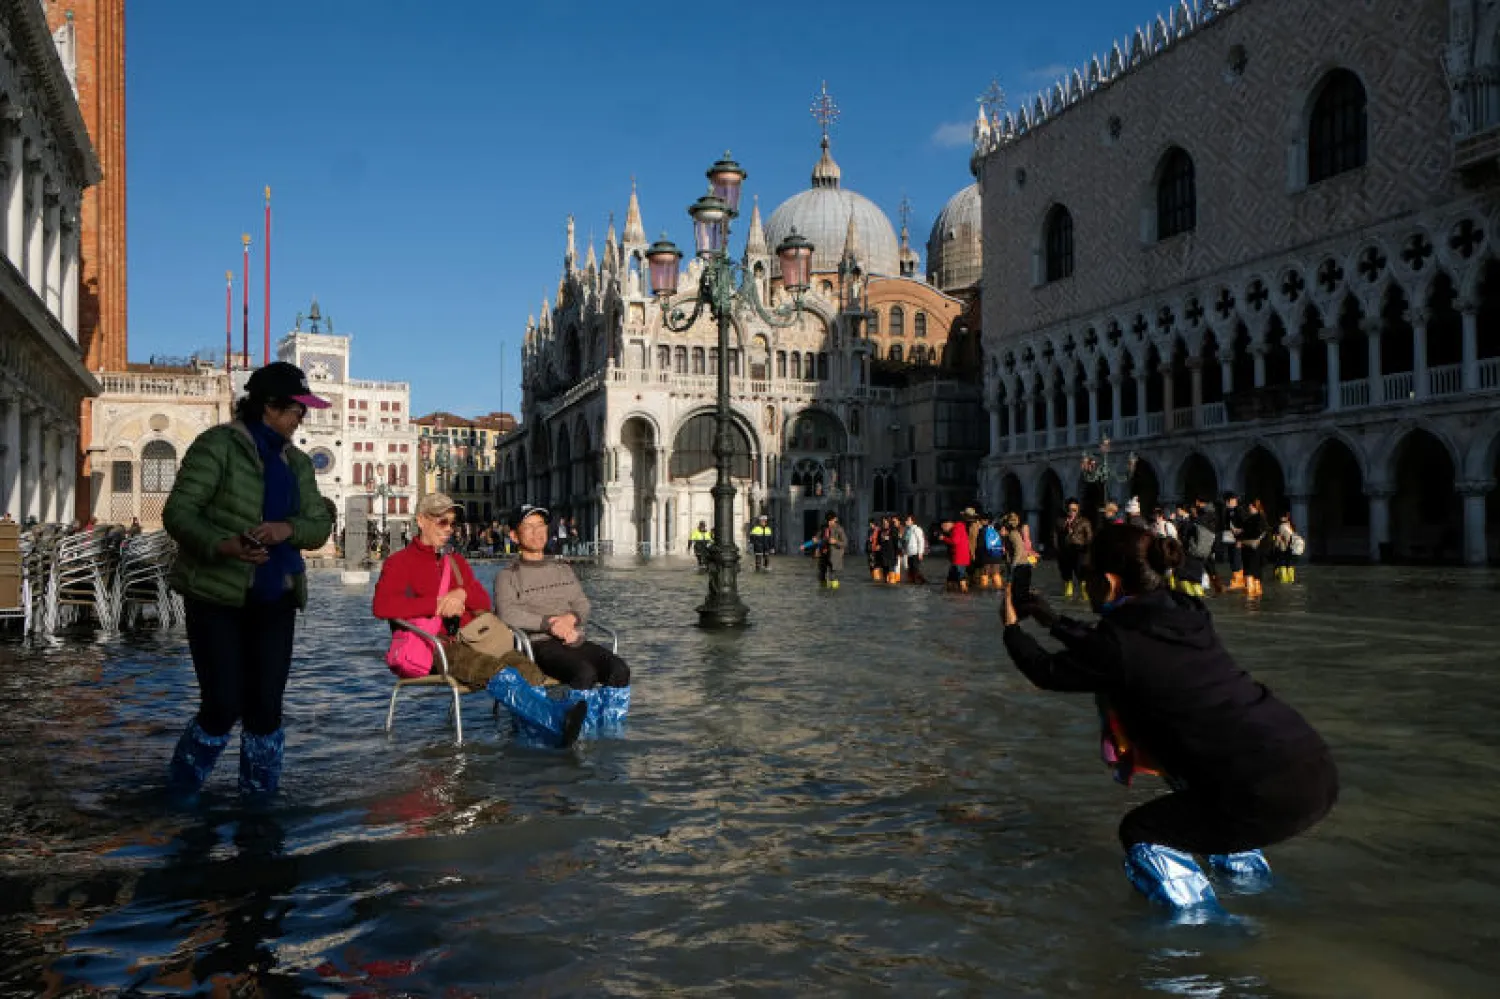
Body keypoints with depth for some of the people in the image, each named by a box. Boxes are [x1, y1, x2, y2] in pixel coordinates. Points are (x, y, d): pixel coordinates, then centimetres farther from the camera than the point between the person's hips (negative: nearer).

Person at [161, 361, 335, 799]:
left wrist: (288, 529, -15)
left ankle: (261, 795, 19)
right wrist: (223, 545, -30)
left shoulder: (297, 462, 12)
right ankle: (179, 791, 20)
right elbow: (177, 512, -13)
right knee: (223, 706, -5)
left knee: (266, 707, 5)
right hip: (216, 596, -5)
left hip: (274, 599, 5)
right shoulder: (218, 445, -7)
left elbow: (320, 524, 7)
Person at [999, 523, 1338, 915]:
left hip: (1273, 795, -8)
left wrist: (1012, 628, 26)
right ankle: (1248, 874, 44)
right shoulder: (1184, 615, 10)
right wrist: (1053, 622, 38)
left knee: (1142, 832, 9)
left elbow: (1047, 672, 8)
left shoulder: (1121, 646, -11)